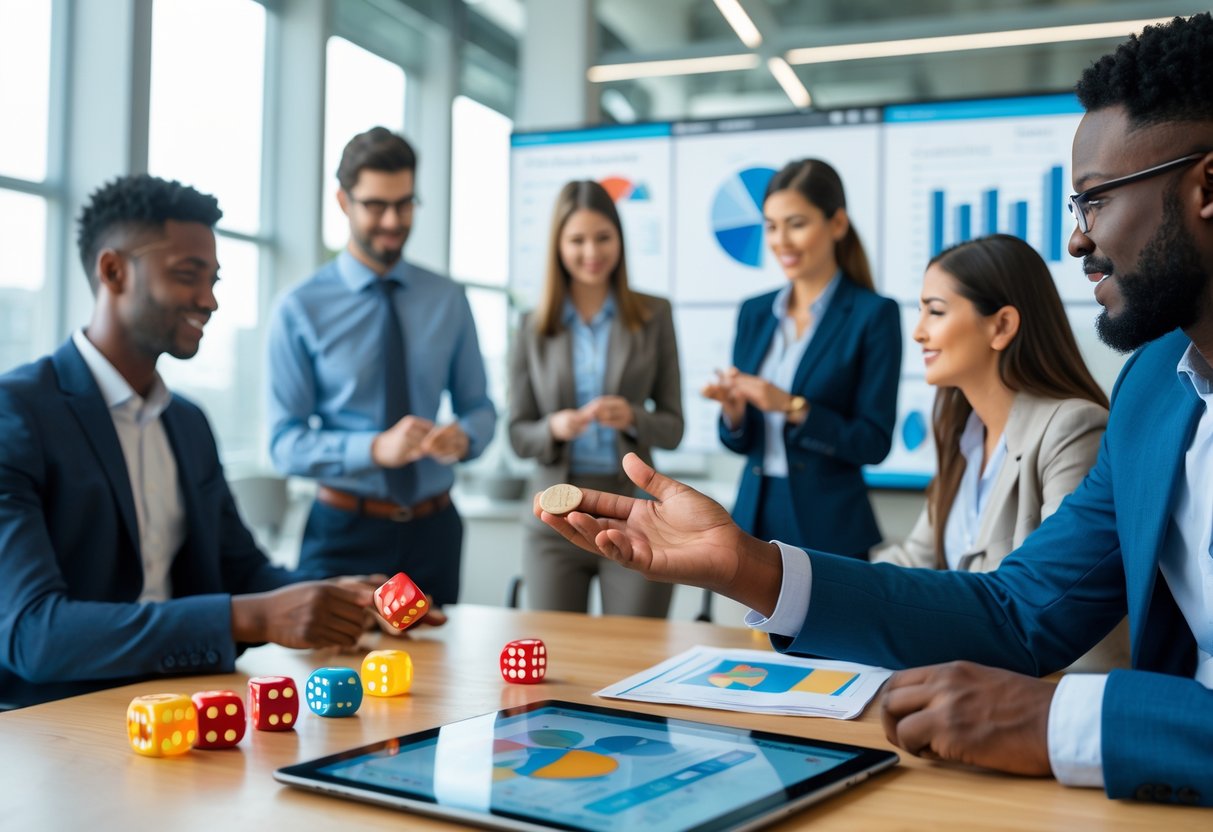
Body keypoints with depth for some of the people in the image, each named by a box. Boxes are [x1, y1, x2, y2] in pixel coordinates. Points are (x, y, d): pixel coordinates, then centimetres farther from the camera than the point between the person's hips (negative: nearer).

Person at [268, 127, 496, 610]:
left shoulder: (449, 301, 3)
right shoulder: (300, 310, -7)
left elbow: (479, 406, 6)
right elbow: (285, 443, -10)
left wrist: (464, 437, -17)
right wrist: (377, 448, -26)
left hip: (434, 529, 3)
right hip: (345, 532, -3)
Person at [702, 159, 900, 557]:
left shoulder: (873, 314, -7)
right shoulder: (755, 312, 8)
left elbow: (874, 442, -10)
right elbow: (741, 442, 11)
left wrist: (792, 408, -21)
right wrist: (733, 411, -10)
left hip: (828, 530, -4)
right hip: (754, 515, 4)